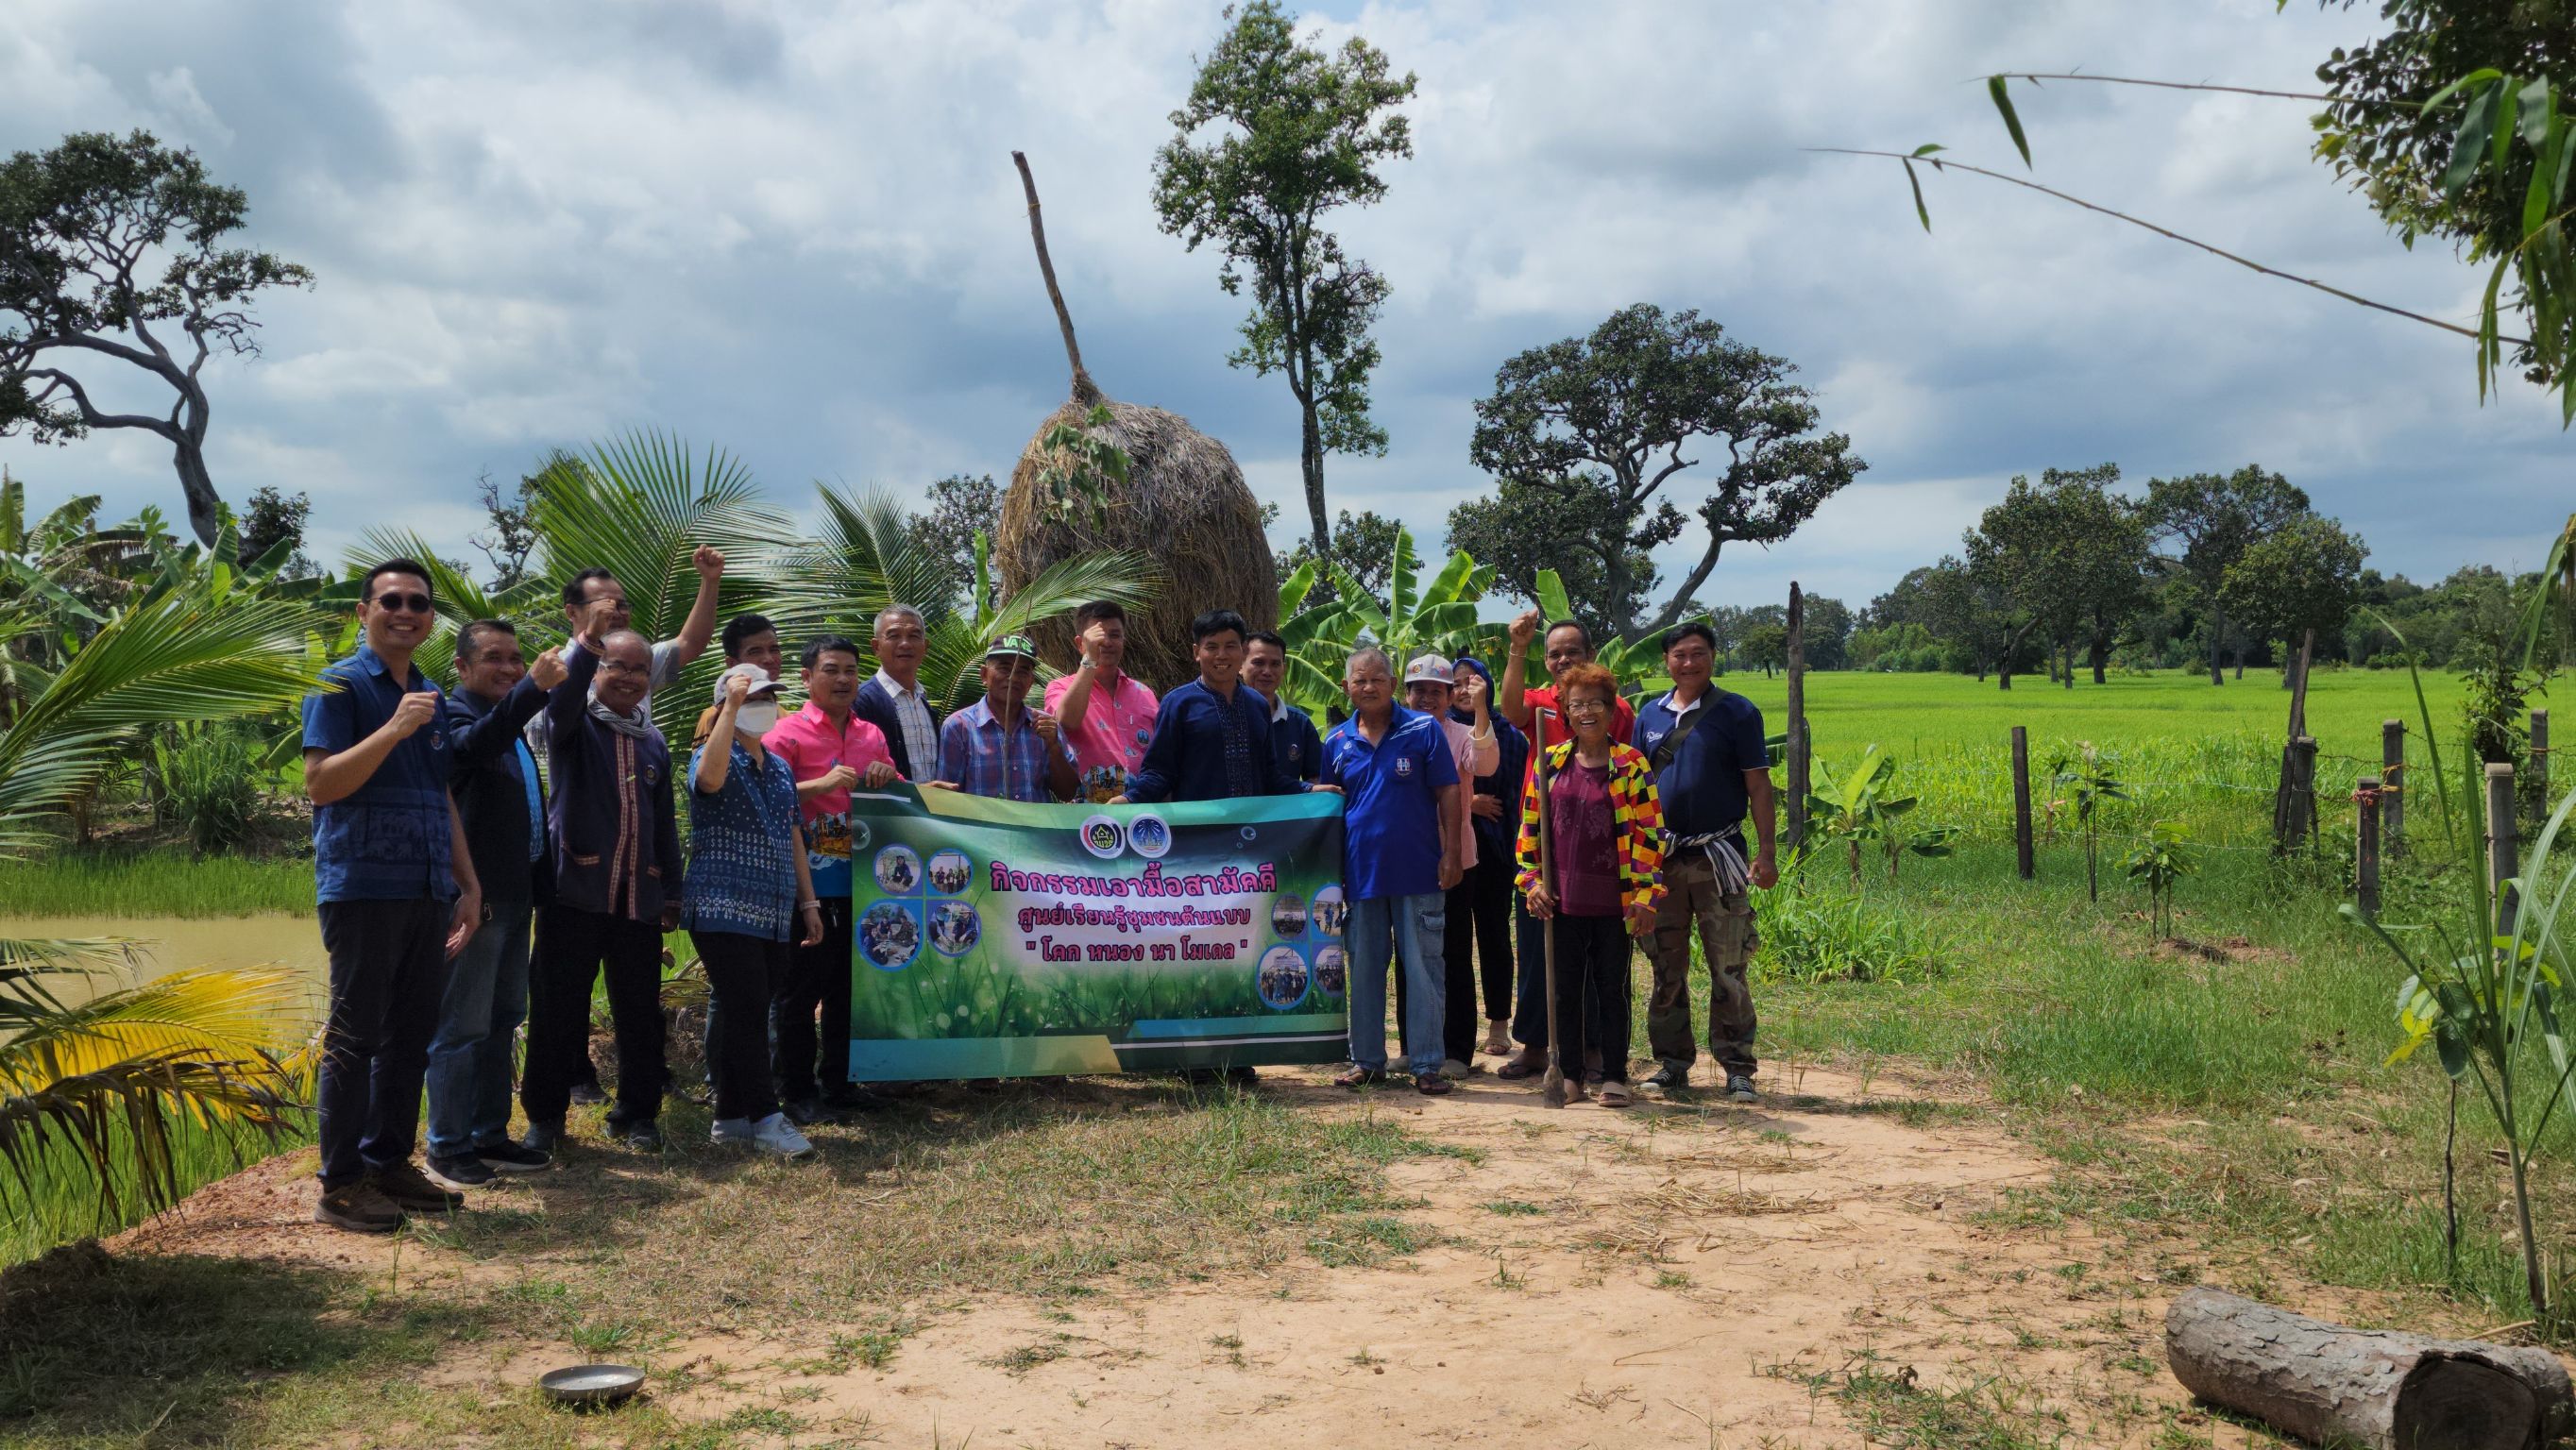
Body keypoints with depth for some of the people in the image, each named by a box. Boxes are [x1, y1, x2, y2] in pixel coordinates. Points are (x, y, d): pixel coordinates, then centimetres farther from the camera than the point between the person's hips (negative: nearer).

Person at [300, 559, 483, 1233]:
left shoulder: (431, 698, 18)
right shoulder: (341, 685, -4)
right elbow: (320, 785, -14)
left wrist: (468, 884, 17)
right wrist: (395, 728, -22)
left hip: (427, 893, 7)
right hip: (363, 891, -7)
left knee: (411, 1038, 10)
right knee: (355, 1038, -3)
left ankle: (389, 1163, 20)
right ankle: (340, 1184, 4)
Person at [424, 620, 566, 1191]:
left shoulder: (513, 724, 17)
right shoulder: (454, 714, -10)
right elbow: (475, 743, -35)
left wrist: (542, 882, 20)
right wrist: (535, 688, -48)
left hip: (516, 896, 9)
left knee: (502, 1021, 14)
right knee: (462, 1026, -3)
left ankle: (490, 1136, 22)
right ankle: (447, 1147, 5)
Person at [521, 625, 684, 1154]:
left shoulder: (653, 742, 15)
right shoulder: (575, 723, 2)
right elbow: (561, 696, -24)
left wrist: (672, 891, 17)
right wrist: (584, 644, -41)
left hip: (638, 897, 4)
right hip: (575, 889, -4)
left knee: (640, 1011, 6)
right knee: (557, 1010, 1)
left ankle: (638, 1112, 17)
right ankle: (544, 1115, 12)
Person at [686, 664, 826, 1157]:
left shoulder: (780, 769, 17)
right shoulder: (714, 758, -5)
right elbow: (709, 777, -32)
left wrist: (807, 902, 17)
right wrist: (731, 706, -27)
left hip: (772, 915, 7)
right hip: (724, 911, -7)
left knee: (745, 1016, 10)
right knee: (747, 1013, -10)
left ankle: (731, 1117, 16)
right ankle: (764, 1118, -7)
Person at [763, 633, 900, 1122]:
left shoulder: (871, 735, 14)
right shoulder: (788, 733, -4)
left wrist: (888, 779, -3)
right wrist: (822, 783, -25)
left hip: (860, 882, 6)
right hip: (810, 884, -6)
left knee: (849, 988, 12)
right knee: (798, 990, 1)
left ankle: (838, 1081, 24)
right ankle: (796, 1090, 9)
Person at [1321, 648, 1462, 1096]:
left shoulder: (1424, 730, -1)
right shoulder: (1337, 741, 8)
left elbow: (1448, 794, -2)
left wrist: (1451, 854, -8)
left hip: (1417, 872, -3)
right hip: (1360, 871, 3)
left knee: (1422, 969, 0)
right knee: (1364, 970, 10)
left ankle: (1427, 1065, 6)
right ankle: (1367, 1060, 21)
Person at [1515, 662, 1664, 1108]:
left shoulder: (1631, 764, -2)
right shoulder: (1550, 762, 6)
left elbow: (1651, 833, -3)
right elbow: (1529, 826, 11)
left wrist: (1646, 895, -8)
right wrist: (1532, 881, 3)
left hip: (1613, 902, -3)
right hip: (1562, 900, 3)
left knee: (1612, 990, 5)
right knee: (1565, 990, 8)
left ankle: (1614, 1077, 14)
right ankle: (1570, 1074, 19)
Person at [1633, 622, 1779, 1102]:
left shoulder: (1737, 712, -1)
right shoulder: (1649, 716, 10)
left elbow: (1758, 786, -2)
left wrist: (1766, 854, -10)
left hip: (1718, 856, -4)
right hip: (1661, 859, 4)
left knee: (1728, 970, -2)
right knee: (1666, 969, 9)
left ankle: (1737, 1070, 5)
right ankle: (1672, 1064, 18)